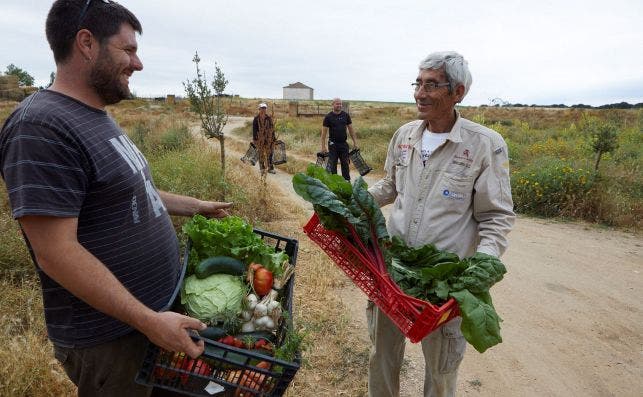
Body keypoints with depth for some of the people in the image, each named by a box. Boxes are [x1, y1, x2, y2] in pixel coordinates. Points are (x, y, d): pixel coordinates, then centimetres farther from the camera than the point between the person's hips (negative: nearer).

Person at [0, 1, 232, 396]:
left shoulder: (98, 119, 8)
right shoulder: (42, 128, -23)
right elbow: (56, 253, -26)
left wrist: (198, 207, 20)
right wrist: (147, 319, -25)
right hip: (110, 337, -9)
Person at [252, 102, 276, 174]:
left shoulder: (269, 118, 6)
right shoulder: (256, 119, -1)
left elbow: (272, 129, 9)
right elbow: (254, 130, -1)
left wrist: (273, 138, 6)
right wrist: (254, 139, -7)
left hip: (268, 139, 2)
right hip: (260, 140, -2)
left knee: (269, 154, 4)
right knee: (261, 155, 4)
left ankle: (270, 168, 13)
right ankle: (262, 169, 13)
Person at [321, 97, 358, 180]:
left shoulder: (346, 115, 6)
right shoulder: (328, 117, -3)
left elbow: (351, 129, 10)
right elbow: (324, 132, -3)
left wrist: (355, 142, 5)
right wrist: (323, 146, -9)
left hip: (344, 144, 3)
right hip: (333, 144, -3)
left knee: (345, 164, 8)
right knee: (332, 165, 0)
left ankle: (347, 181, 17)